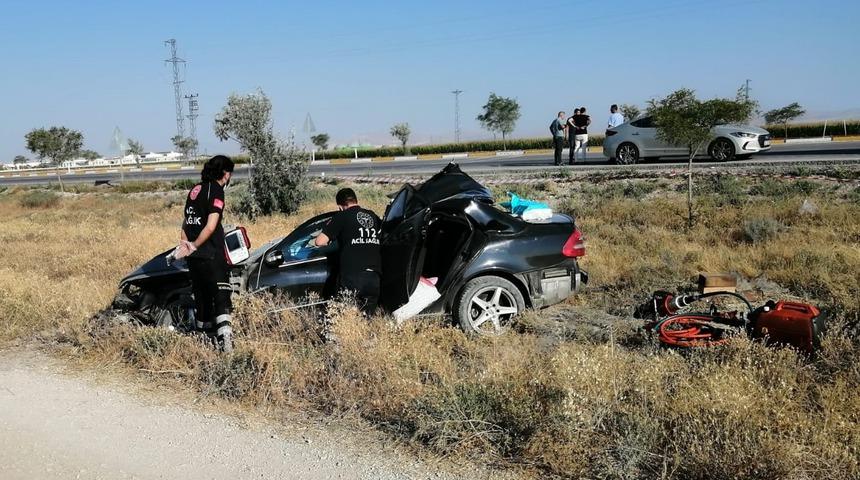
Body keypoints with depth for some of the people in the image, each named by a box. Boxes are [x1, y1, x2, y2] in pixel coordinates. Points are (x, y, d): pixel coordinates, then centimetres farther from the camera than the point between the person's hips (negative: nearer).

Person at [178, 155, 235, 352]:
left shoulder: (196, 189, 13)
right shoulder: (216, 191, -11)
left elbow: (186, 223, 16)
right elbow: (210, 227, -18)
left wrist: (185, 244, 11)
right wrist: (194, 245, -7)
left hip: (194, 255, 8)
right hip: (211, 255, -8)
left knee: (202, 294, 19)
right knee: (221, 296, -8)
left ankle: (204, 329, 29)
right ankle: (225, 339, -19)